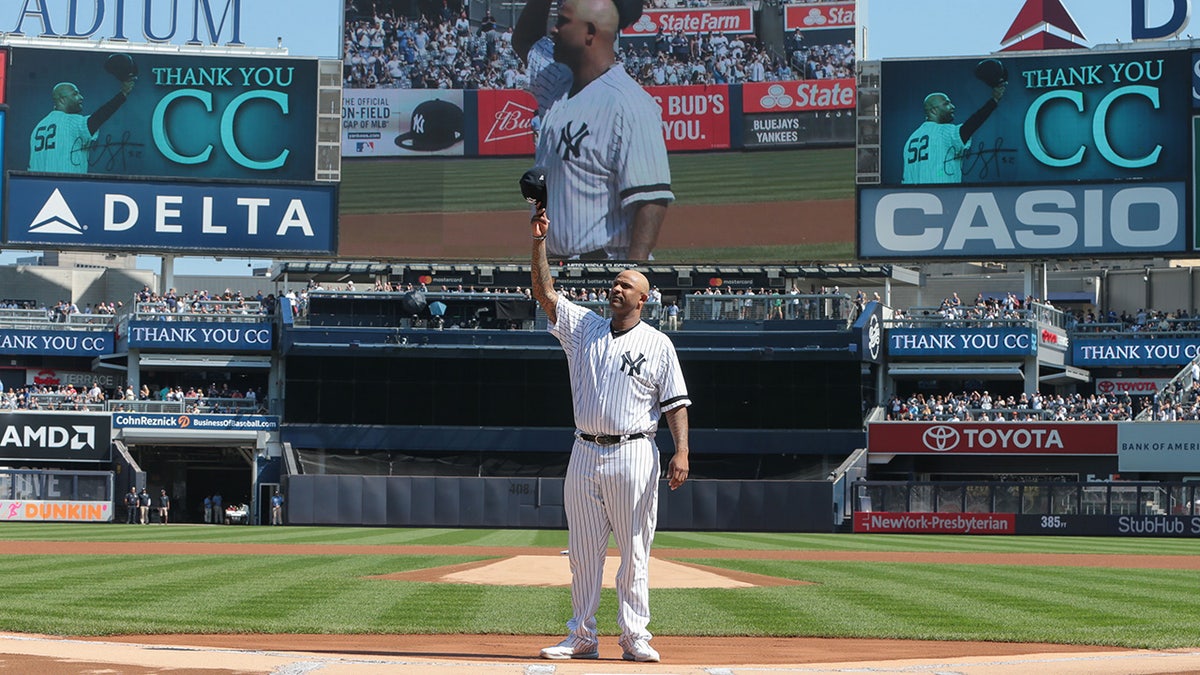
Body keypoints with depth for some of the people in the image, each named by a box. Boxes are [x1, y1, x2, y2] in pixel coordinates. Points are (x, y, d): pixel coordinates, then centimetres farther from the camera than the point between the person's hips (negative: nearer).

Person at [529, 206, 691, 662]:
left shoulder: (657, 344, 3)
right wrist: (539, 243, -5)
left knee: (634, 552, -2)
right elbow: (544, 294, 5)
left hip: (633, 455, -4)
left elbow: (675, 402, -1)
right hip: (585, 454, 4)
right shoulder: (583, 327, 12)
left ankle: (634, 637, 2)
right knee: (583, 551, 5)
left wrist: (681, 451, -13)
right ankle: (582, 637, 11)